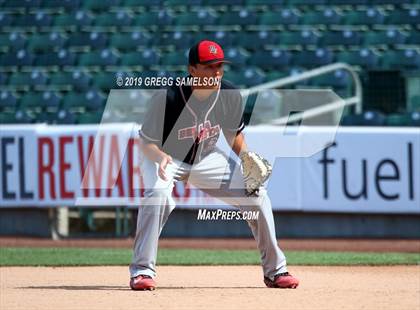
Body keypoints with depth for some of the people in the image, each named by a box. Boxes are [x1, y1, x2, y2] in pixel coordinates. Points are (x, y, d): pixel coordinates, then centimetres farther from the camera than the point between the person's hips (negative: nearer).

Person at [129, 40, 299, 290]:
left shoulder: (230, 96, -16)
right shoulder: (168, 98, -30)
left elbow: (234, 133, 3)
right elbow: (146, 142, -23)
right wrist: (160, 156, -44)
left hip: (206, 158, 4)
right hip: (164, 156, -4)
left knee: (257, 194, -5)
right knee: (158, 192, -37)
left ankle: (275, 270, 11)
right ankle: (142, 270, -26)